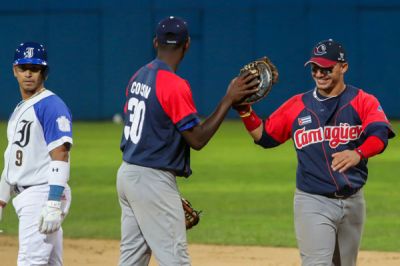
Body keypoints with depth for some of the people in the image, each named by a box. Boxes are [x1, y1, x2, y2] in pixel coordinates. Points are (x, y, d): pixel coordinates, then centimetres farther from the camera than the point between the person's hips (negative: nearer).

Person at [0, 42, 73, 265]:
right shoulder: (19, 110, 21)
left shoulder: (51, 106, -9)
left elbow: (60, 156, -18)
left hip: (44, 194, -9)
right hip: (26, 197, 9)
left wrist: (53, 205, -26)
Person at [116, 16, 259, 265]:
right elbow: (197, 139, -16)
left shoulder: (138, 77, 10)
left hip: (127, 174, 9)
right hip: (153, 181, -9)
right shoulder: (175, 86, -17)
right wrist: (229, 99, -13)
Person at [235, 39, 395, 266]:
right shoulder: (297, 105, 5)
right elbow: (265, 136, 11)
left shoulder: (363, 102, -2)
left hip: (353, 201, 1)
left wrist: (358, 154, -42)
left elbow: (379, 135, -21)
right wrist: (244, 109, -6)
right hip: (313, 202, -1)